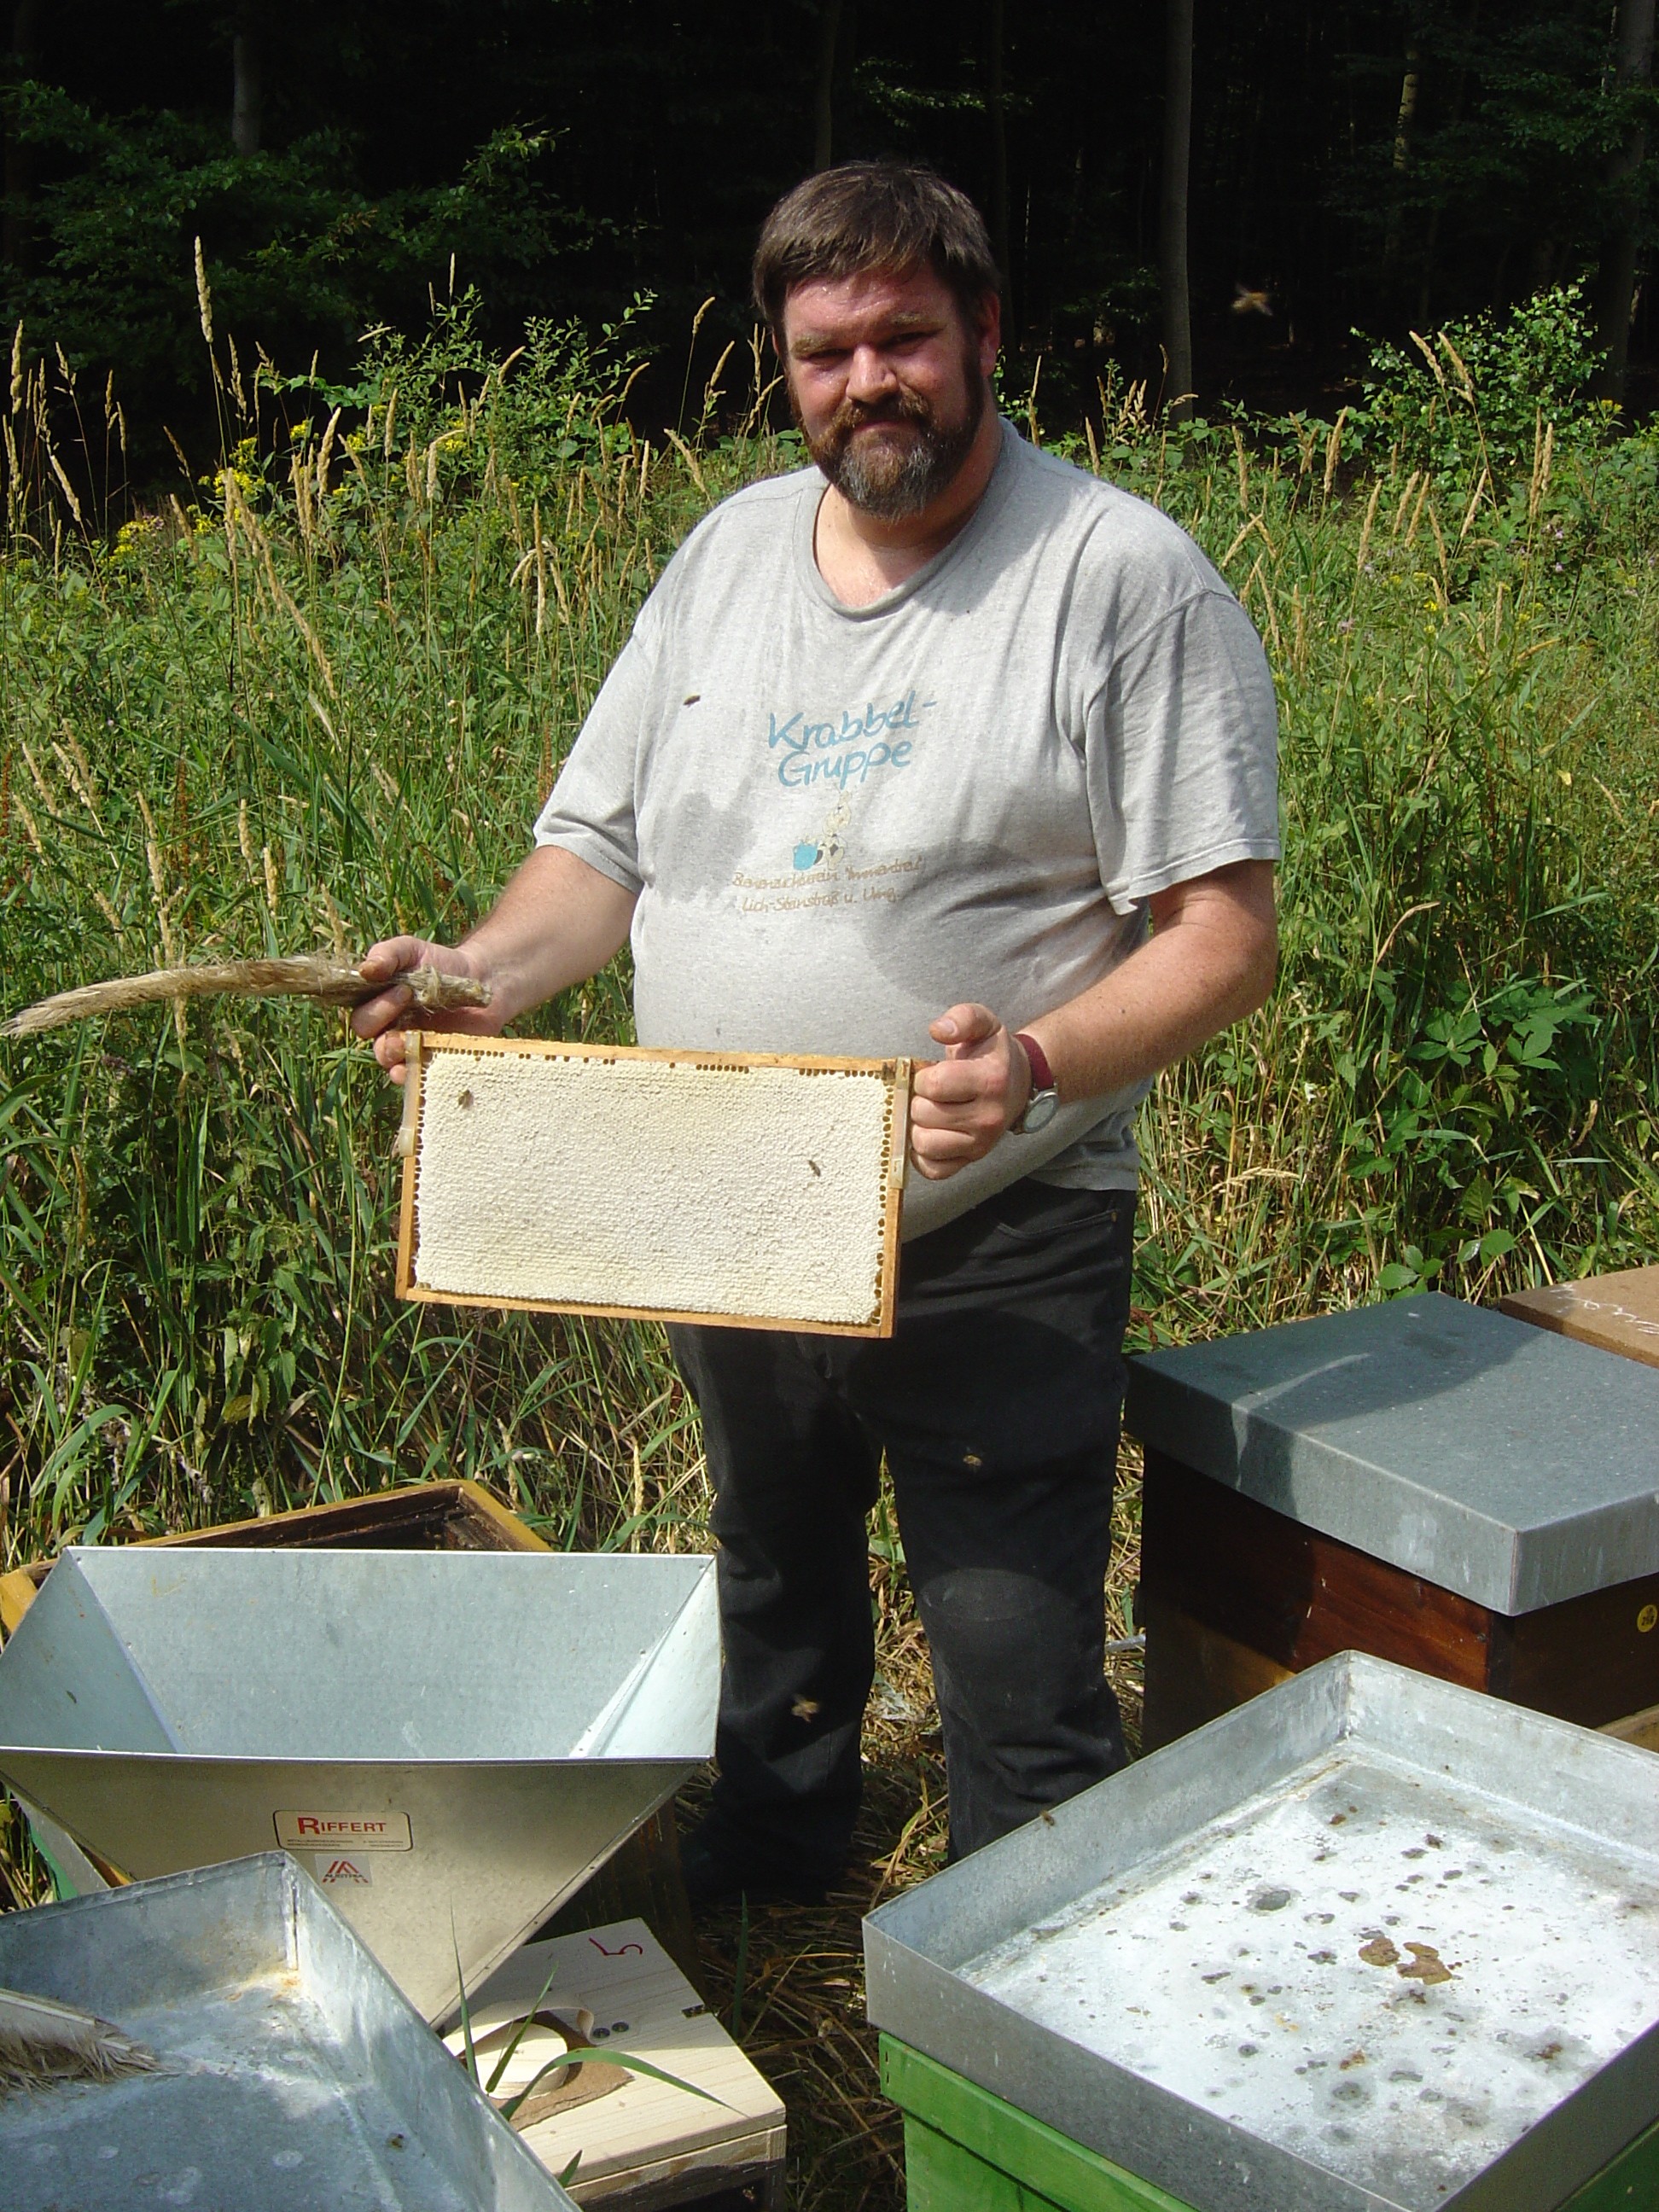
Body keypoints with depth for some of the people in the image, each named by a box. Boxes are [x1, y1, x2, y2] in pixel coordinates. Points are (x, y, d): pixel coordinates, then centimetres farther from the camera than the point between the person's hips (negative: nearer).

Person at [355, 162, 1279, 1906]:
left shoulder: (1123, 573, -11)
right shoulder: (728, 552, 8)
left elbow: (1225, 928, -14)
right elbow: (607, 845, 12)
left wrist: (1035, 1065, -31)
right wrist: (484, 971, -8)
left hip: (994, 1250, -6)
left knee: (1020, 1697, -1)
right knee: (774, 1603, 27)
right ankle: (757, 1873, 53)